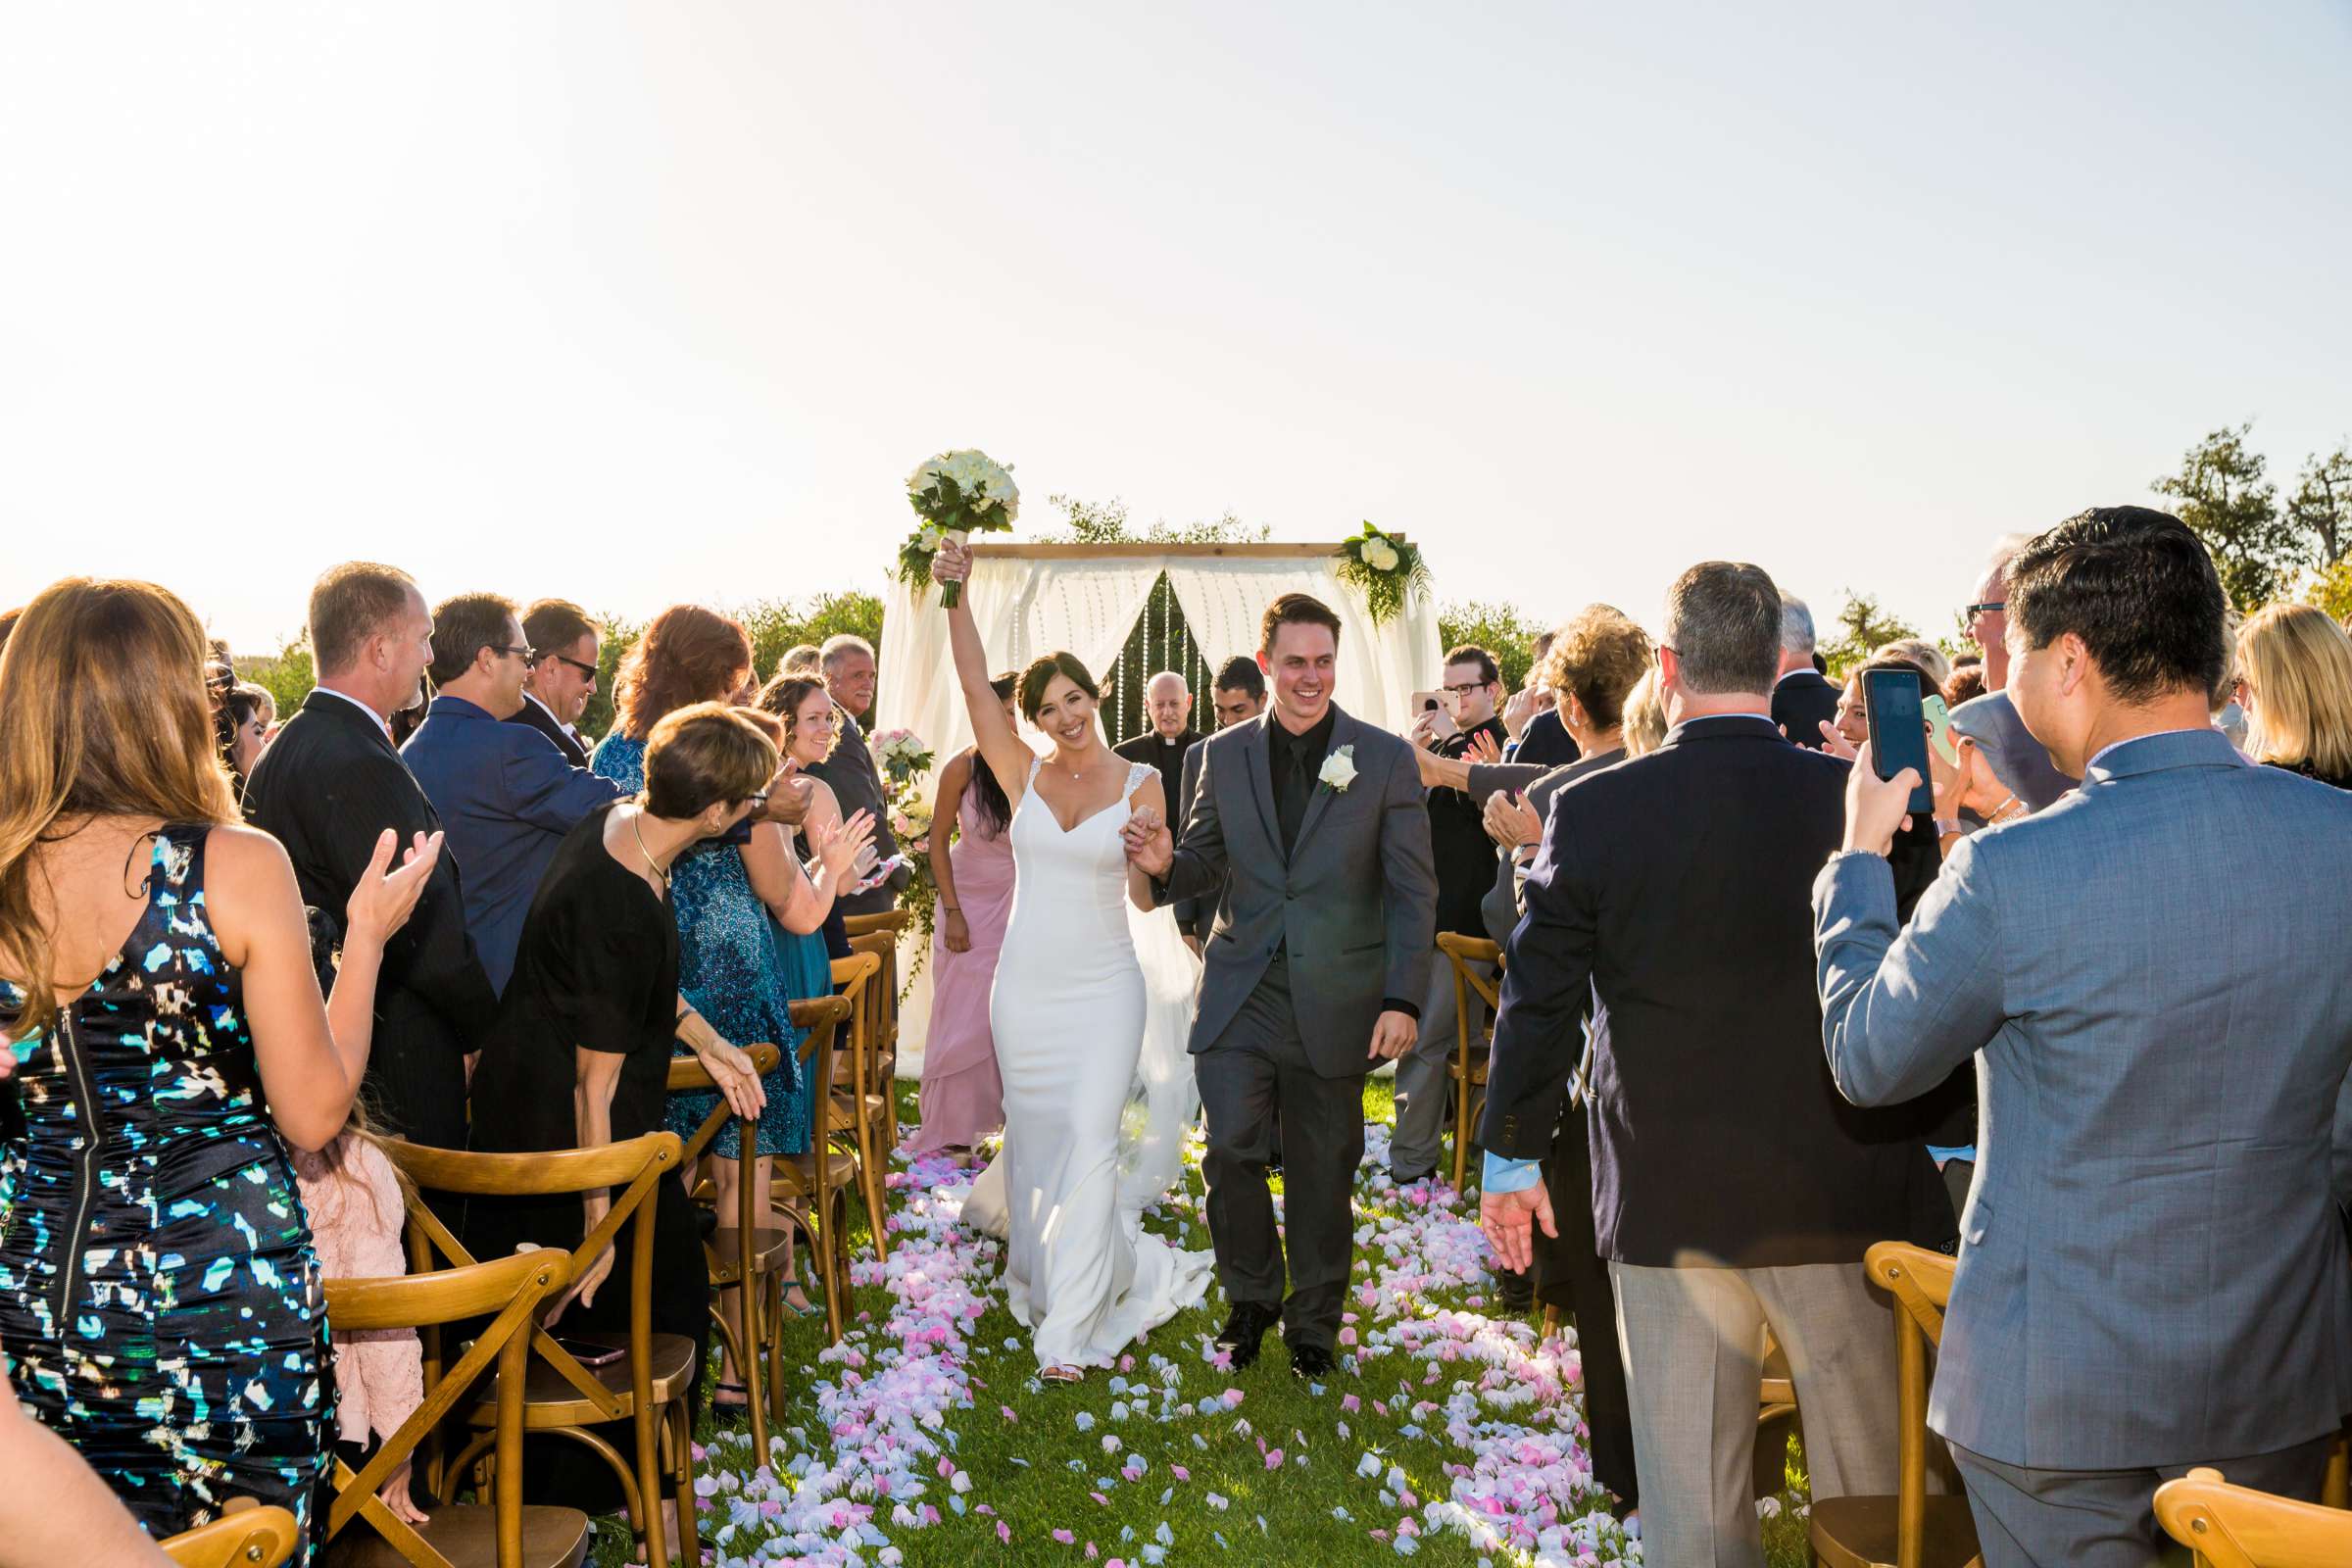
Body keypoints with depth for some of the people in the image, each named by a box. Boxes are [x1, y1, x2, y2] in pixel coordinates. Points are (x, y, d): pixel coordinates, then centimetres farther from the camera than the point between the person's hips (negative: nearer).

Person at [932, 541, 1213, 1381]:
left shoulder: (1142, 783, -2)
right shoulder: (1024, 774, 3)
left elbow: (1149, 898, -2)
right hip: (1026, 988, 3)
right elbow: (975, 684, -7)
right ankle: (1043, 1274, 38)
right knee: (1034, 1138, 13)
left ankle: (1071, 1326, -2)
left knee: (1090, 1140, -10)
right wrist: (956, 595, -17)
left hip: (1105, 989, -3)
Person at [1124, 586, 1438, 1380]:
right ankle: (1252, 1295, 23)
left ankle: (1313, 1324, 30)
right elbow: (1207, 865, 12)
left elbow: (1413, 890, -3)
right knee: (1231, 1151, -4)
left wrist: (1403, 999, -11)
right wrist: (1165, 863, -12)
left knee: (1322, 1173, 9)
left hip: (1335, 1004, -1)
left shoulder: (1386, 757, -2)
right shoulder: (1224, 755, 5)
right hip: (1240, 996, 1)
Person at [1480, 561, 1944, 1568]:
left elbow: (1539, 1002, -7)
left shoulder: (1593, 810, -12)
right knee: (1874, 1482, 18)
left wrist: (1511, 1153, 6)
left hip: (1668, 1196, 0)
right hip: (1847, 1194, 1)